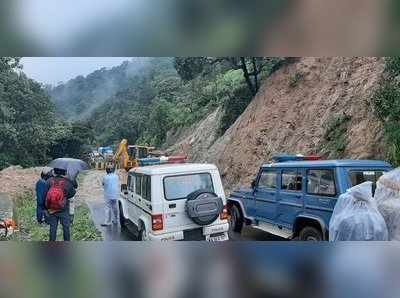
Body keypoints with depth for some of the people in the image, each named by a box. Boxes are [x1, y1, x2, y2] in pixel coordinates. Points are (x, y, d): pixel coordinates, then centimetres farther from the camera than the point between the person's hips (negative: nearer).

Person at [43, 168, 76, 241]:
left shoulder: (49, 181, -6)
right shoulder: (67, 182, -15)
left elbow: (45, 195, -3)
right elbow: (72, 193, -6)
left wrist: (46, 207, 5)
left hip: (51, 210, 3)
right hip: (63, 210, -3)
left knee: (52, 228, 13)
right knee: (66, 228, 11)